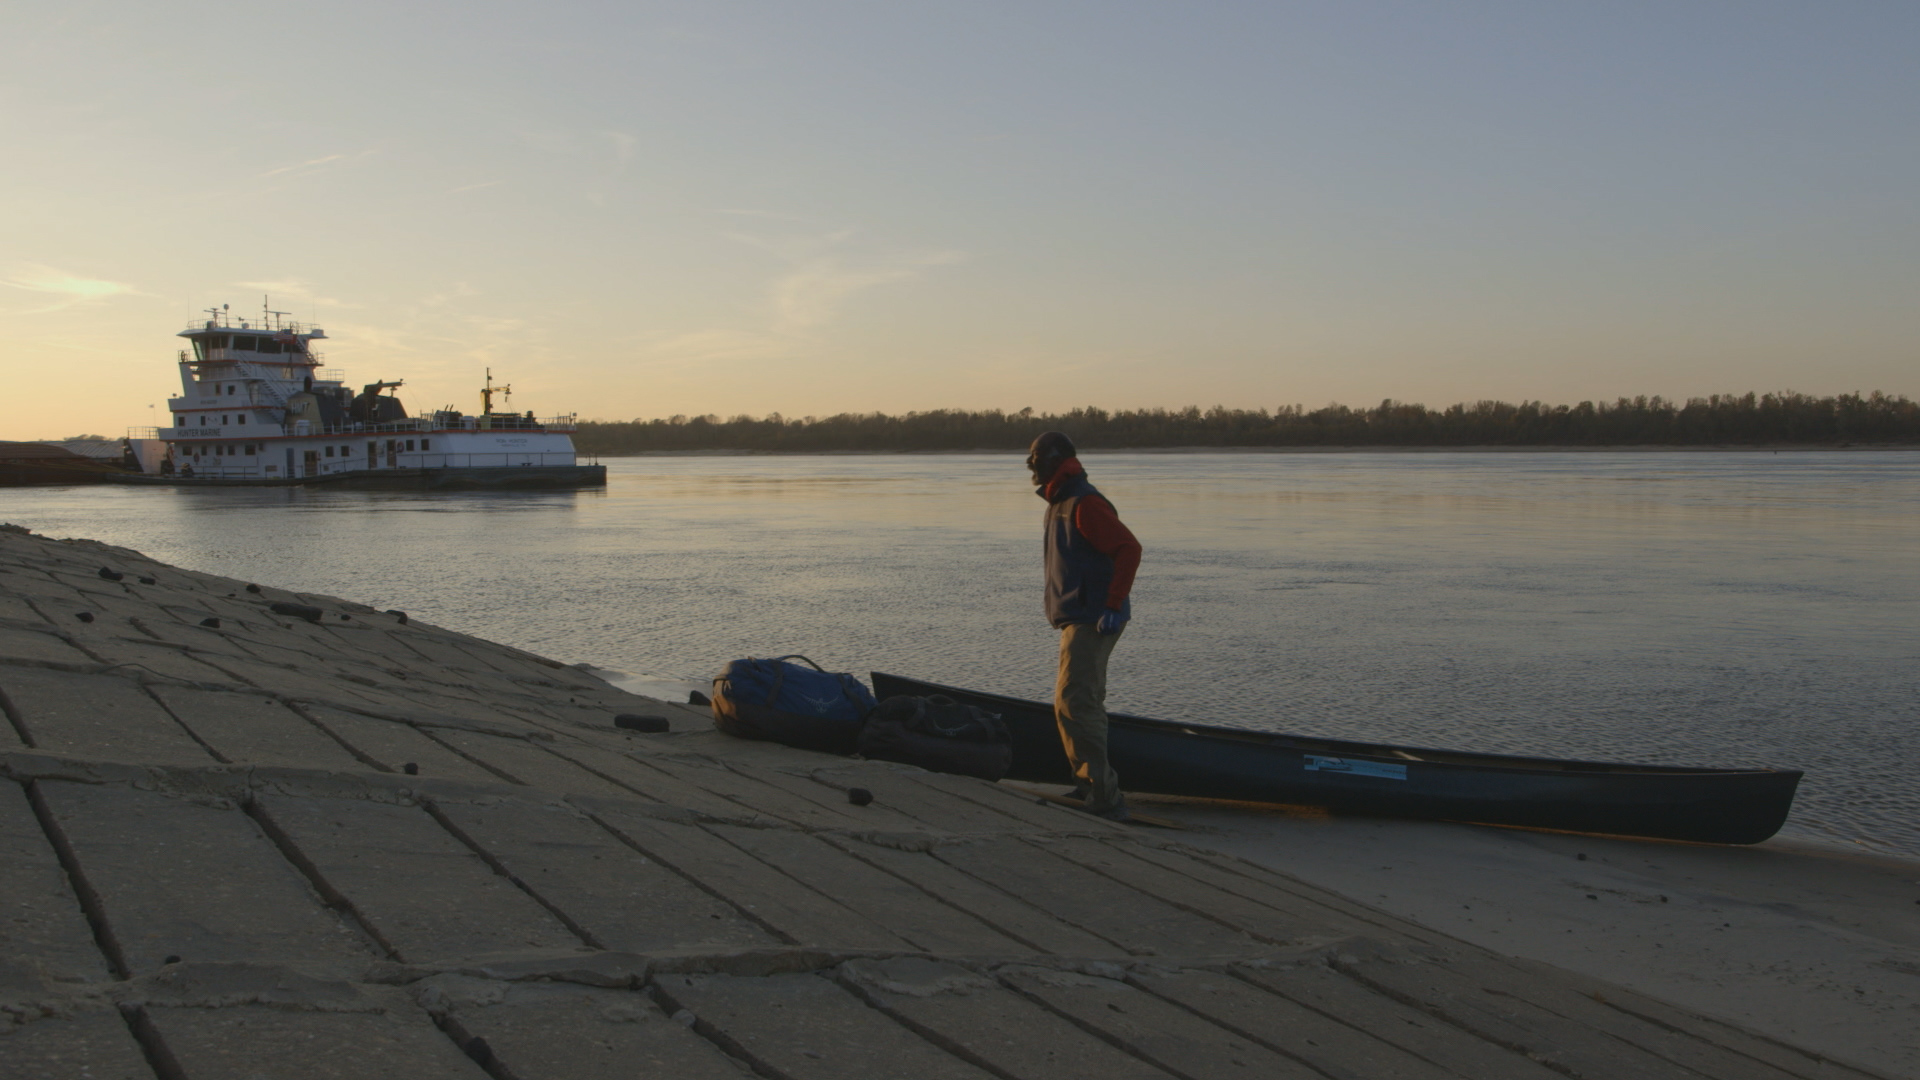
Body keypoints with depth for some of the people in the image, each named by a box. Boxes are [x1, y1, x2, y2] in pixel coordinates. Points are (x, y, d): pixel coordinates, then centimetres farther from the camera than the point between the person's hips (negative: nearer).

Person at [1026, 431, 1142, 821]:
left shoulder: (1084, 503, -15)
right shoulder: (1060, 504, 18)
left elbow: (1129, 548, -22)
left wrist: (1113, 607, -25)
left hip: (1091, 621, -11)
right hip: (1078, 619, 11)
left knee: (1073, 704, -15)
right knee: (1084, 703, 16)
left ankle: (1104, 797, -14)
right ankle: (1092, 787, 26)